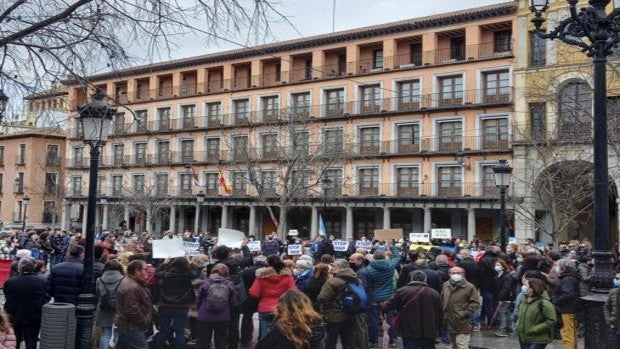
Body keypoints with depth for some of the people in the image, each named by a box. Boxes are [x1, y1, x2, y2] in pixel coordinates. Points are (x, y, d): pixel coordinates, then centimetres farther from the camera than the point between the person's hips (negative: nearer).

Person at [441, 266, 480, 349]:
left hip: (462, 323, -6)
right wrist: (443, 312, 11)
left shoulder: (469, 287, -8)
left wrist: (465, 313, -16)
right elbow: (442, 301, 22)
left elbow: (476, 303, -9)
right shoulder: (445, 285, 10)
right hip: (449, 323, 6)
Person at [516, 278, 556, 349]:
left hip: (538, 341, -8)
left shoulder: (543, 303, -16)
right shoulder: (523, 301, 8)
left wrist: (534, 330, -20)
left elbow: (551, 321, -18)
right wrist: (518, 328, 6)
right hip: (523, 339, 8)